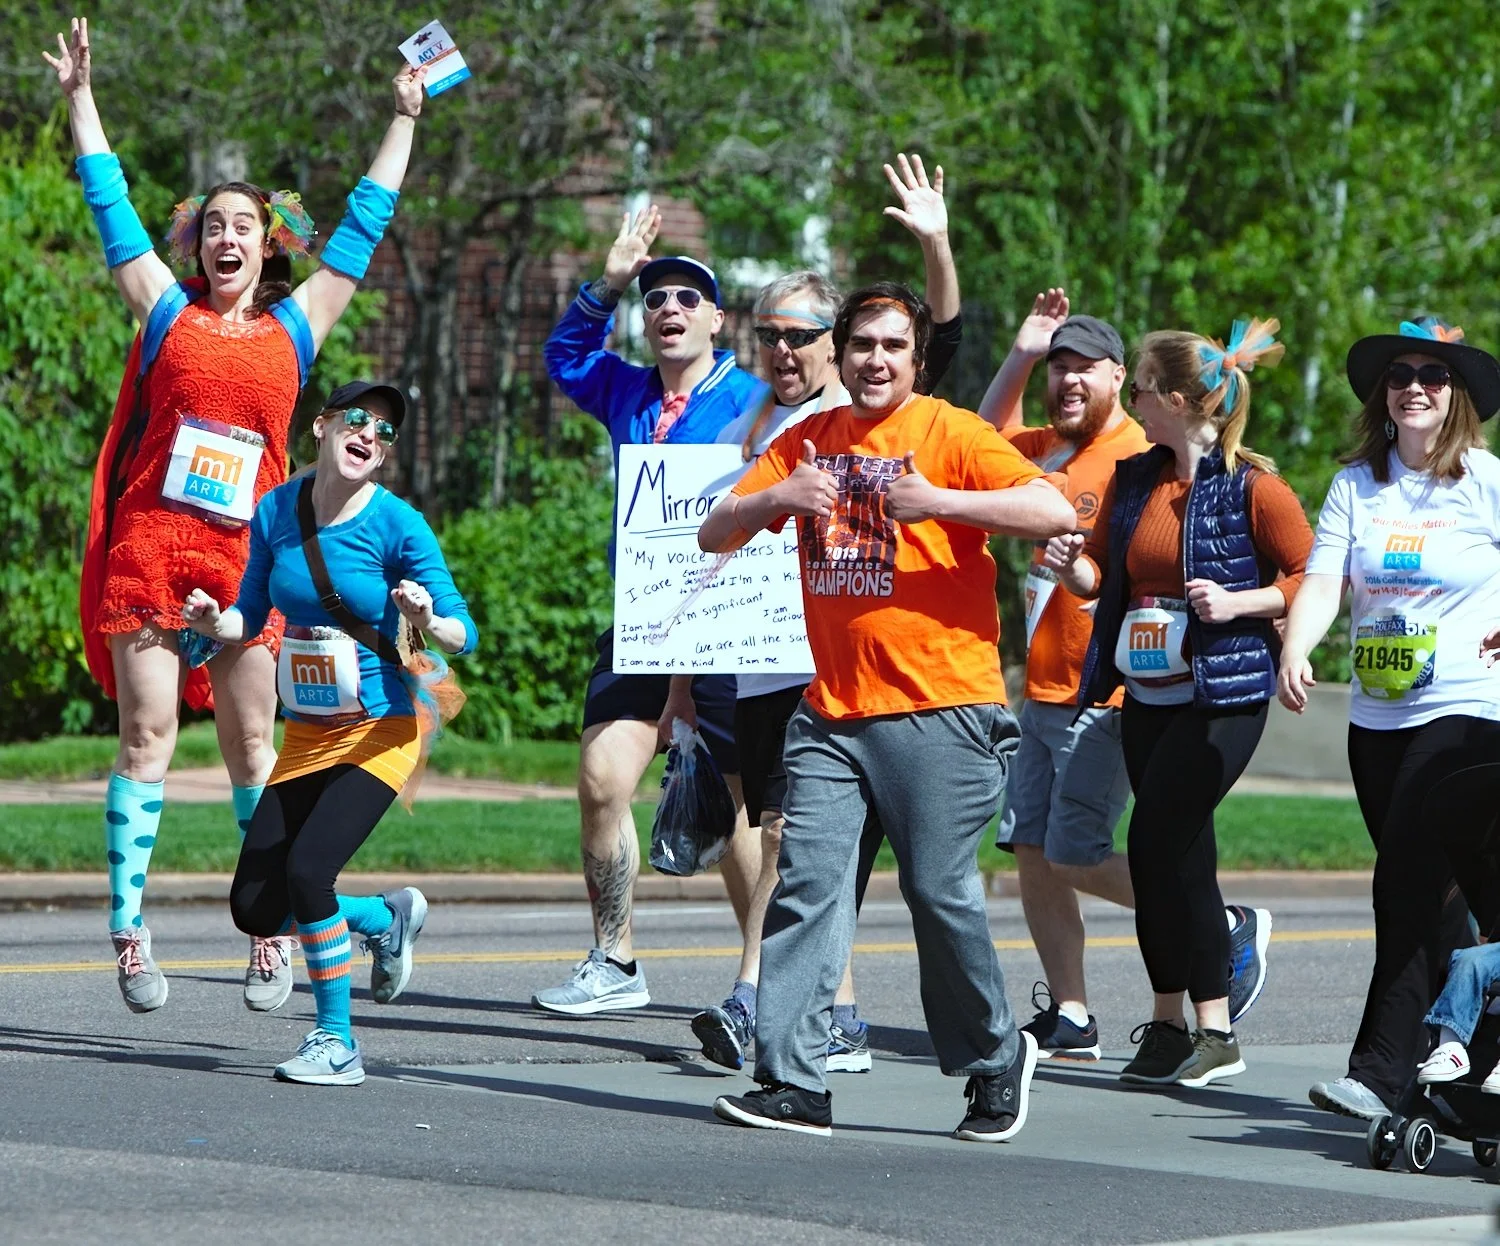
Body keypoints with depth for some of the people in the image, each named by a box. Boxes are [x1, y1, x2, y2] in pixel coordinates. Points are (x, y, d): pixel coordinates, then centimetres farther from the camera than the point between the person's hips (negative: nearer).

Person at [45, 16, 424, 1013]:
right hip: (148, 546, -1)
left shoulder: (297, 325, 12)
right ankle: (129, 934, -4)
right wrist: (80, 97, 16)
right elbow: (110, 203, 14)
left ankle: (275, 932, 10)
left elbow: (363, 225, 20)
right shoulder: (167, 310, 9)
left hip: (243, 556, 1)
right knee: (147, 734, -4)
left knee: (252, 743, 4)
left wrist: (405, 121, 25)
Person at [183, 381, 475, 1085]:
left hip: (381, 732, -6)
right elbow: (252, 617, 10)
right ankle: (389, 918, 30)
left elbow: (463, 636, -10)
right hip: (307, 732, 6)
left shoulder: (397, 524, -12)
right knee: (255, 909, 2)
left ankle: (336, 1041, -6)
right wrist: (214, 624, -11)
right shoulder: (277, 511, 0)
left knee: (306, 871, -23)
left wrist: (428, 623, -31)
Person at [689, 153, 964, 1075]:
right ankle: (840, 1023, 7)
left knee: (792, 833, -15)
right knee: (805, 853, 4)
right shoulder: (739, 433, 18)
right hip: (758, 670, 5)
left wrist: (937, 247, -25)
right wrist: (683, 677, 18)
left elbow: (944, 344, -12)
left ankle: (751, 1006, -19)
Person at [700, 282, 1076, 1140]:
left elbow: (1057, 512, -15)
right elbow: (715, 537, 12)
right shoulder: (809, 440, 14)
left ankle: (996, 1059, 15)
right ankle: (795, 1083, -8)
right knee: (808, 885, -6)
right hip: (832, 714, 5)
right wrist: (773, 499, -9)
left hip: (940, 708, -5)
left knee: (941, 891, -5)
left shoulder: (948, 434, -3)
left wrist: (938, 501, -22)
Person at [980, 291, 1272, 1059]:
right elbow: (986, 435, 34)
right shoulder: (1054, 447, 13)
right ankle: (1068, 1020, 9)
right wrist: (1022, 354, 22)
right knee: (1032, 853, 4)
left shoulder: (1137, 458, -11)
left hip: (1103, 698, -8)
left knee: (1075, 856, -10)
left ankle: (1227, 931, 5)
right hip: (1044, 693, 8)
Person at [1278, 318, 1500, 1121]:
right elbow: (1323, 581, -4)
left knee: (1407, 883, -14)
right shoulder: (1356, 485, 6)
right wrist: (1294, 652, -22)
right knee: (1425, 890, 11)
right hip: (1377, 717, 5)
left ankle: (1381, 1070, -14)